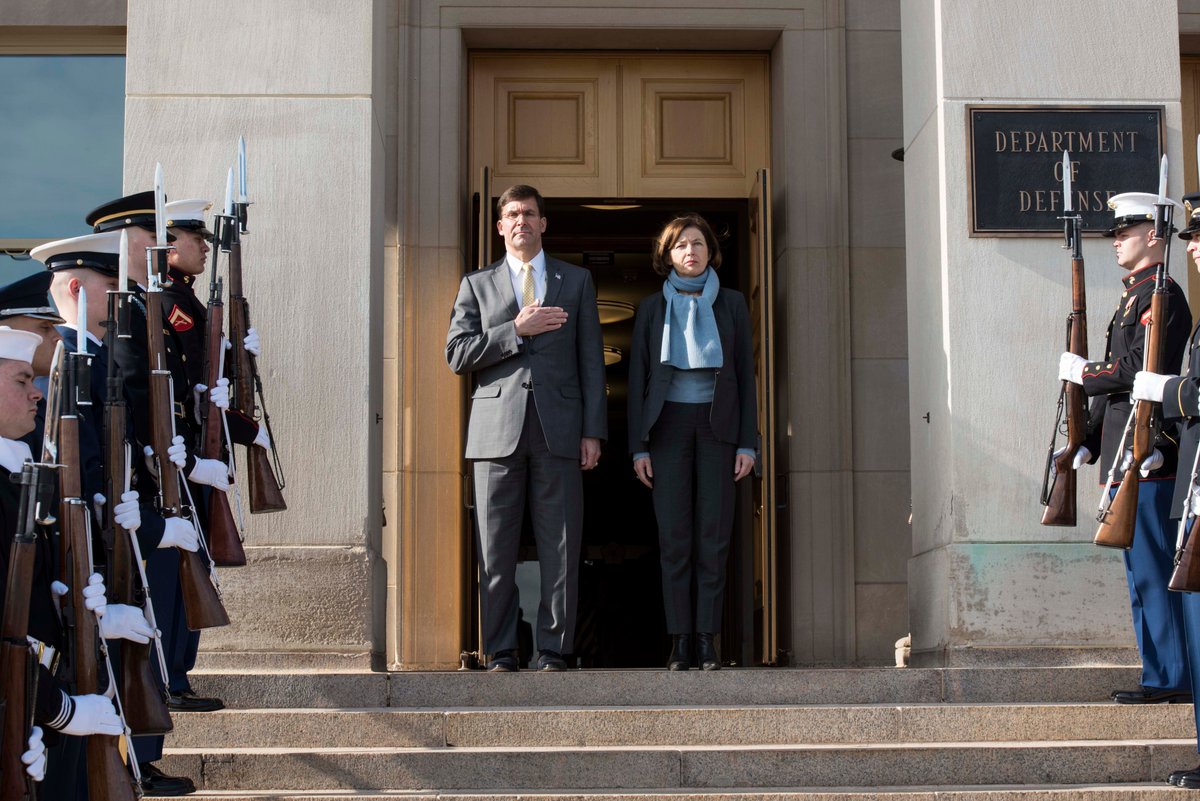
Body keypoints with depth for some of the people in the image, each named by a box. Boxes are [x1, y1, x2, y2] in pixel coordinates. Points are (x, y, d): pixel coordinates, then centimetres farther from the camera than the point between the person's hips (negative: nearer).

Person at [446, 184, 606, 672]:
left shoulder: (576, 281, 15)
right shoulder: (477, 285, 15)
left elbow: (591, 360, 10)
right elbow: (457, 354, 4)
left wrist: (593, 431, 1)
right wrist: (517, 330, -7)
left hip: (558, 430, 0)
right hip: (497, 430, 0)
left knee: (560, 549, -2)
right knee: (496, 550, 0)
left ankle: (552, 651, 4)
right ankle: (501, 653, 7)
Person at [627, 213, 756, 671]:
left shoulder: (731, 304, 9)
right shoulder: (653, 308, 9)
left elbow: (746, 374, 7)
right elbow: (637, 379, 7)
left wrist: (748, 443, -1)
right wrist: (639, 446, -2)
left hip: (717, 426, 0)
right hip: (669, 424, 0)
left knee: (714, 534, -4)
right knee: (674, 536, -4)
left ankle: (708, 640, -1)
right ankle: (680, 642, -2)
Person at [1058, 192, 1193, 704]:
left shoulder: (1161, 294, -10)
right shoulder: (1133, 296, 21)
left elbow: (1141, 369, -21)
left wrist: (1081, 372, -8)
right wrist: (1089, 441, 19)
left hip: (1146, 457, -10)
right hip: (1127, 459, 10)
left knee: (1153, 571, -8)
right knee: (1144, 571, 12)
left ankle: (1172, 680, -4)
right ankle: (1163, 676, 17)